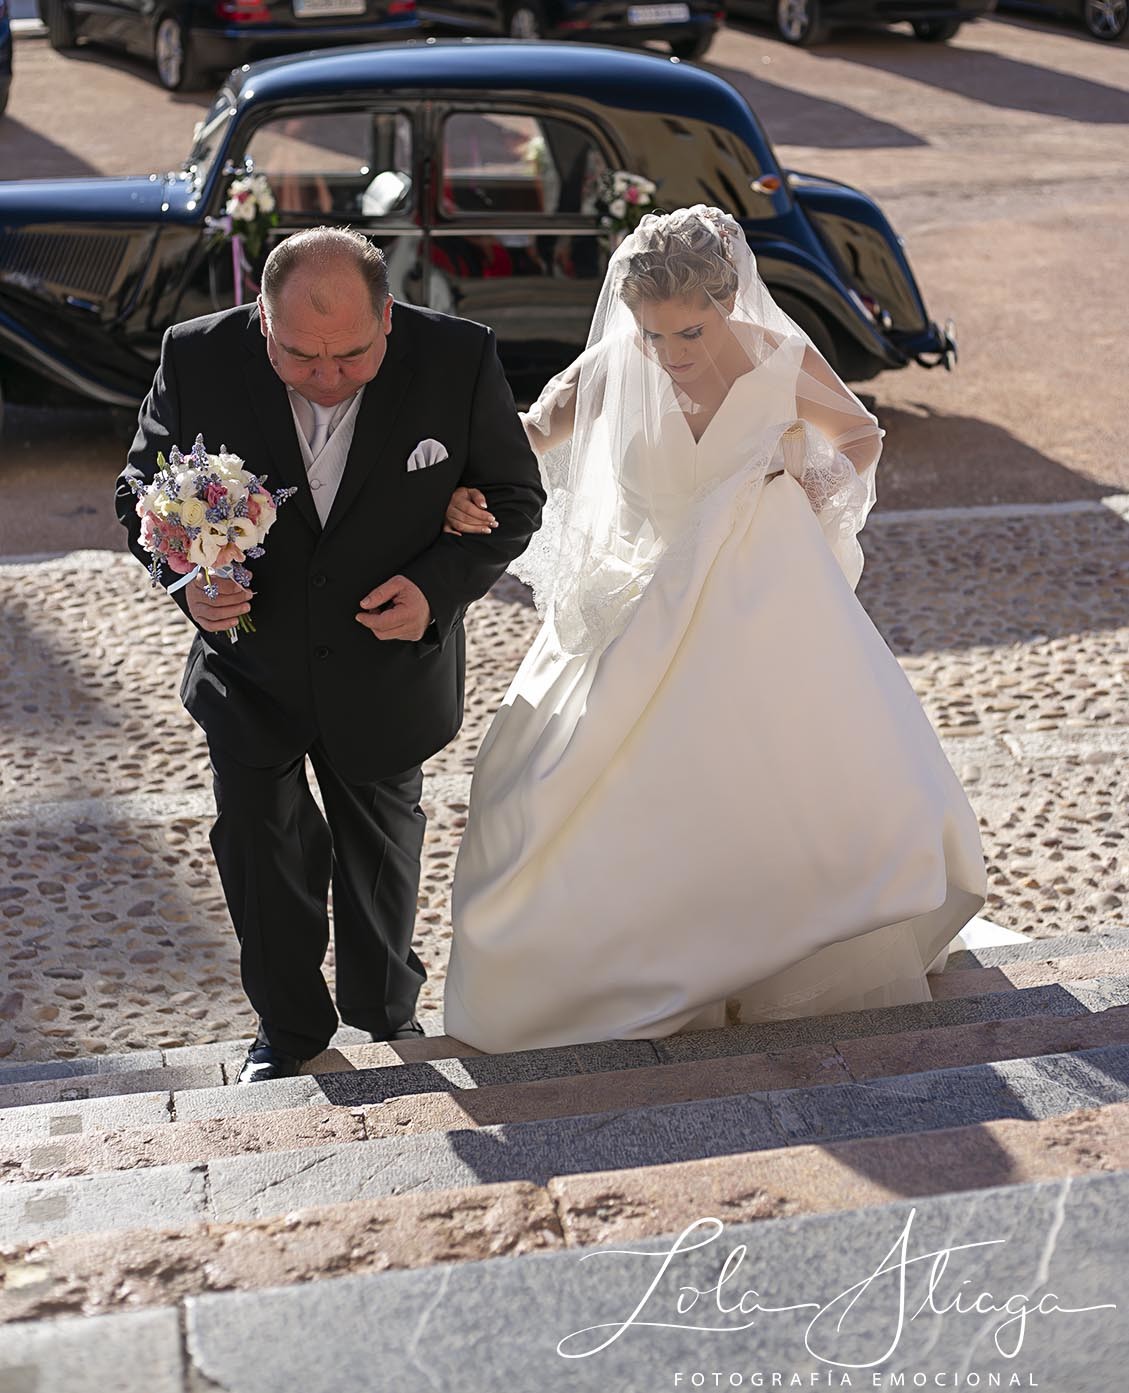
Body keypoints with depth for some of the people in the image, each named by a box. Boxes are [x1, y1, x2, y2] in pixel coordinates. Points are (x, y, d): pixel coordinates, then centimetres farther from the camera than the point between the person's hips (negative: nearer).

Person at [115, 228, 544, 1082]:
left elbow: (513, 497, -8)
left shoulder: (459, 360, -21)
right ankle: (290, 1027, 39)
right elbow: (144, 489, -4)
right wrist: (186, 576, -24)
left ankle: (388, 1009, 49)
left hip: (388, 666, 0)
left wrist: (439, 586, -24)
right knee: (260, 856, 13)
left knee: (382, 850, 22)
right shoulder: (199, 358, -20)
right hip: (250, 672, 0)